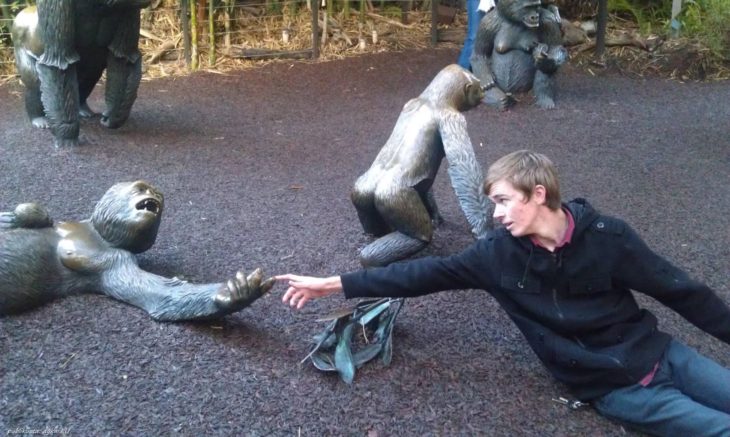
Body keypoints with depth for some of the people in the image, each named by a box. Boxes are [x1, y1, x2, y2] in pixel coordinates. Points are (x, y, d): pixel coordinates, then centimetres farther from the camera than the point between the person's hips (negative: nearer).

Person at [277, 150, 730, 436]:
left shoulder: (607, 236, -15)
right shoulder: (499, 253, -11)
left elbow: (679, 290, -5)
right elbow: (426, 273, -10)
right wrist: (332, 284, -12)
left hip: (657, 354, 1)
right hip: (611, 388, -1)